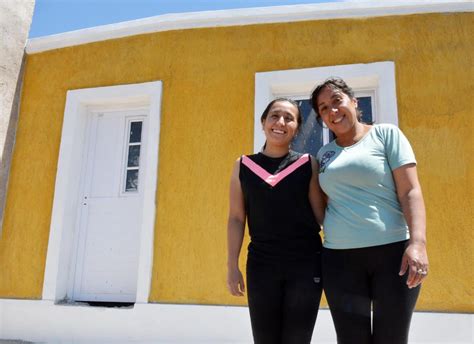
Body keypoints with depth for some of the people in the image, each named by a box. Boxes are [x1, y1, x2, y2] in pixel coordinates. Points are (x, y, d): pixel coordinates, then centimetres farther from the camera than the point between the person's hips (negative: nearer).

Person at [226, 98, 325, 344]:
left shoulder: (308, 164, 1)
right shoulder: (243, 166, 5)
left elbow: (321, 213, 2)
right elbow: (236, 218, 5)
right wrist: (232, 265, 1)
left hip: (305, 264, -1)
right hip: (261, 264, 1)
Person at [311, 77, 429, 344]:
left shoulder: (386, 134, 1)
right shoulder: (324, 154, 12)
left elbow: (410, 192, -7)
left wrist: (418, 242, -19)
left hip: (393, 251, -3)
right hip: (339, 257, 3)